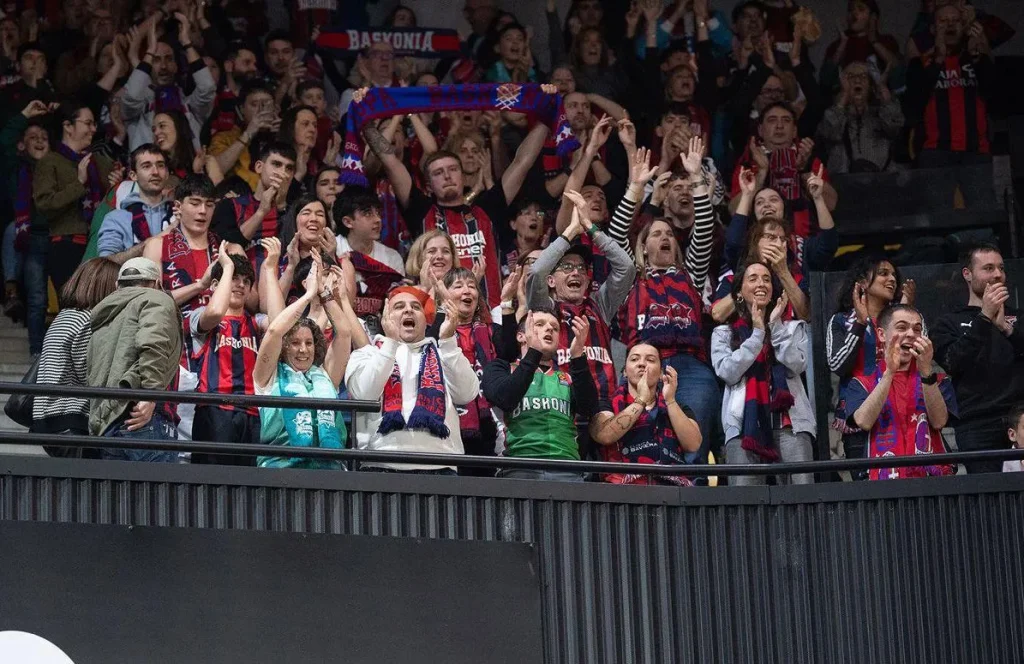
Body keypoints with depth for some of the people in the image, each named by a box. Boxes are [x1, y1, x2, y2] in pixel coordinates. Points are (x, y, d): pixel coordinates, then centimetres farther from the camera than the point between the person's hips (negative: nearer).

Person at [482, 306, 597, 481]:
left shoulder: (570, 378, 22)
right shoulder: (500, 368, 16)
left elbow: (587, 409, 2)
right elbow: (504, 399, -5)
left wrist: (578, 355, -6)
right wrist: (533, 351, -7)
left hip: (567, 470, 2)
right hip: (520, 468, -2)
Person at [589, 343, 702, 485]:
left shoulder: (680, 409, 22)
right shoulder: (608, 406, 14)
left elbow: (693, 445, 4)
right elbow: (604, 436, -7)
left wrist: (670, 400, 0)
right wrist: (641, 400, -2)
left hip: (672, 487, 2)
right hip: (624, 486, -2)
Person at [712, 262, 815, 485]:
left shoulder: (793, 327, 22)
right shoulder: (723, 333, 19)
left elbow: (796, 366, 4)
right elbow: (728, 372, 1)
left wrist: (776, 325, 2)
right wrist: (757, 333, 2)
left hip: (789, 419, 1)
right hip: (744, 421, -1)